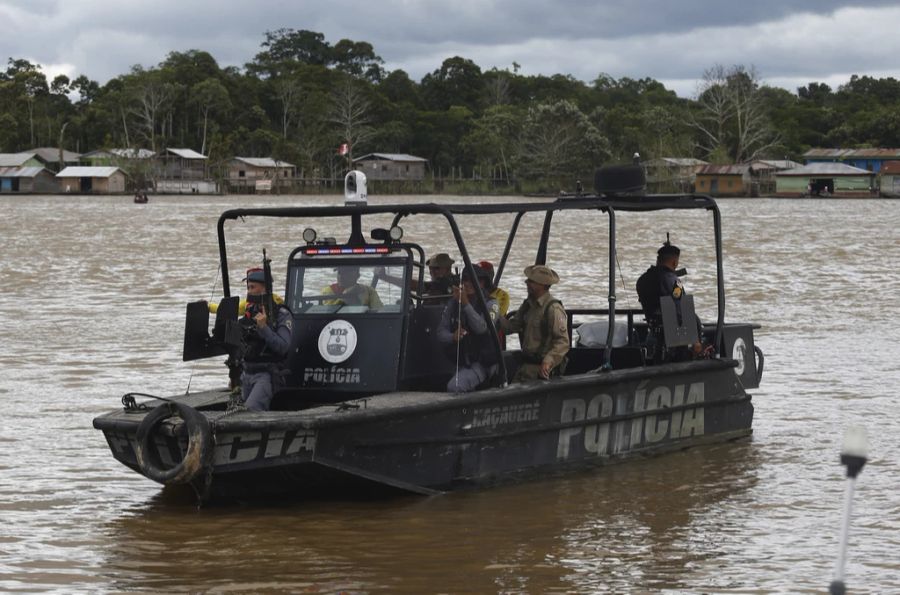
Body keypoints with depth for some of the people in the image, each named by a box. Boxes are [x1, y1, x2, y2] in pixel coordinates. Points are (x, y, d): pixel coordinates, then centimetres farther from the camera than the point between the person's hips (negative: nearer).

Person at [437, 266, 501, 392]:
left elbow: (481, 328, -27)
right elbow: (441, 332, 2)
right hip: (462, 362, 6)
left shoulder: (490, 304, -9)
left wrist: (466, 304, -32)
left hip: (483, 363, -6)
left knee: (454, 386, -28)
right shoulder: (453, 304, 5)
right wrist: (453, 337, -21)